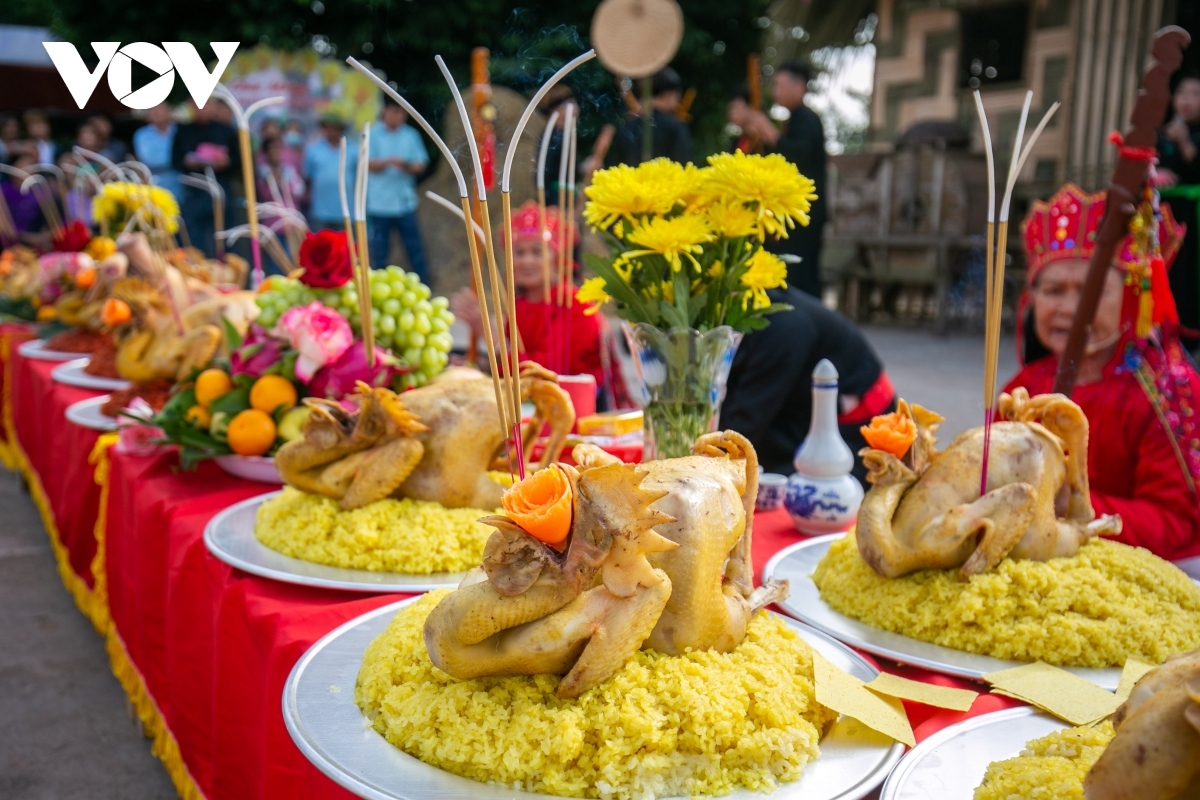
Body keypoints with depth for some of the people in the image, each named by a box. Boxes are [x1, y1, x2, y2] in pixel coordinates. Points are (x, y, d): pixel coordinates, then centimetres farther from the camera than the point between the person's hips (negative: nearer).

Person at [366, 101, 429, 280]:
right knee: (379, 249, 3)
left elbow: (421, 165, 5)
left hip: (405, 202, 1)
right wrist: (388, 161, -23)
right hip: (380, 203, -1)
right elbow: (368, 164, -5)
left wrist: (407, 166, -17)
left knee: (415, 247, 1)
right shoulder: (373, 134, 1)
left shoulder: (411, 135, 7)